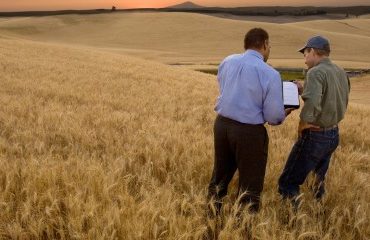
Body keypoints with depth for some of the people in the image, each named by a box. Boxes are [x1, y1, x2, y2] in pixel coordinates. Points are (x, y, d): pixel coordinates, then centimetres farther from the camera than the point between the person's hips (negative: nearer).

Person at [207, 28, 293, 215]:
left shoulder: (227, 62, 1)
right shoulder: (270, 74, -14)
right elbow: (273, 116, -12)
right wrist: (283, 114, 10)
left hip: (221, 124, 6)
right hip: (249, 131, -5)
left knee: (220, 174, 23)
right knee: (250, 183, 11)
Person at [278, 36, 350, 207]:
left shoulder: (316, 72, -19)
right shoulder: (341, 72, 6)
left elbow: (312, 103, -36)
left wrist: (303, 123, -16)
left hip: (315, 136, -9)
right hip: (334, 134, 9)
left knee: (288, 183, -1)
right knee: (319, 177, 29)